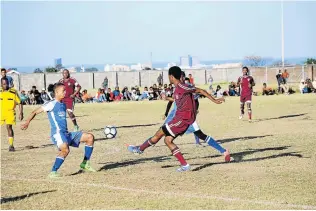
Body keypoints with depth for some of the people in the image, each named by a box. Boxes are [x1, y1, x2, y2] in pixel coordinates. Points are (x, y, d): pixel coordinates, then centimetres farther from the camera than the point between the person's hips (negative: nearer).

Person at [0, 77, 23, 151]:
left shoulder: (13, 92, -5)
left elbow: (19, 103, 1)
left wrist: (21, 113, -6)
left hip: (10, 112, -3)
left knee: (9, 127, -12)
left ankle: (11, 145, -4)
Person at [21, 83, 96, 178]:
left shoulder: (63, 105, 20)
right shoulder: (52, 104, -4)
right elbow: (35, 112, -7)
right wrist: (27, 122, -17)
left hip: (66, 134, 8)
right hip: (57, 133, -8)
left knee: (90, 137, 5)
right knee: (65, 150, -36)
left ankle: (85, 164, 8)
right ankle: (53, 172, -28)